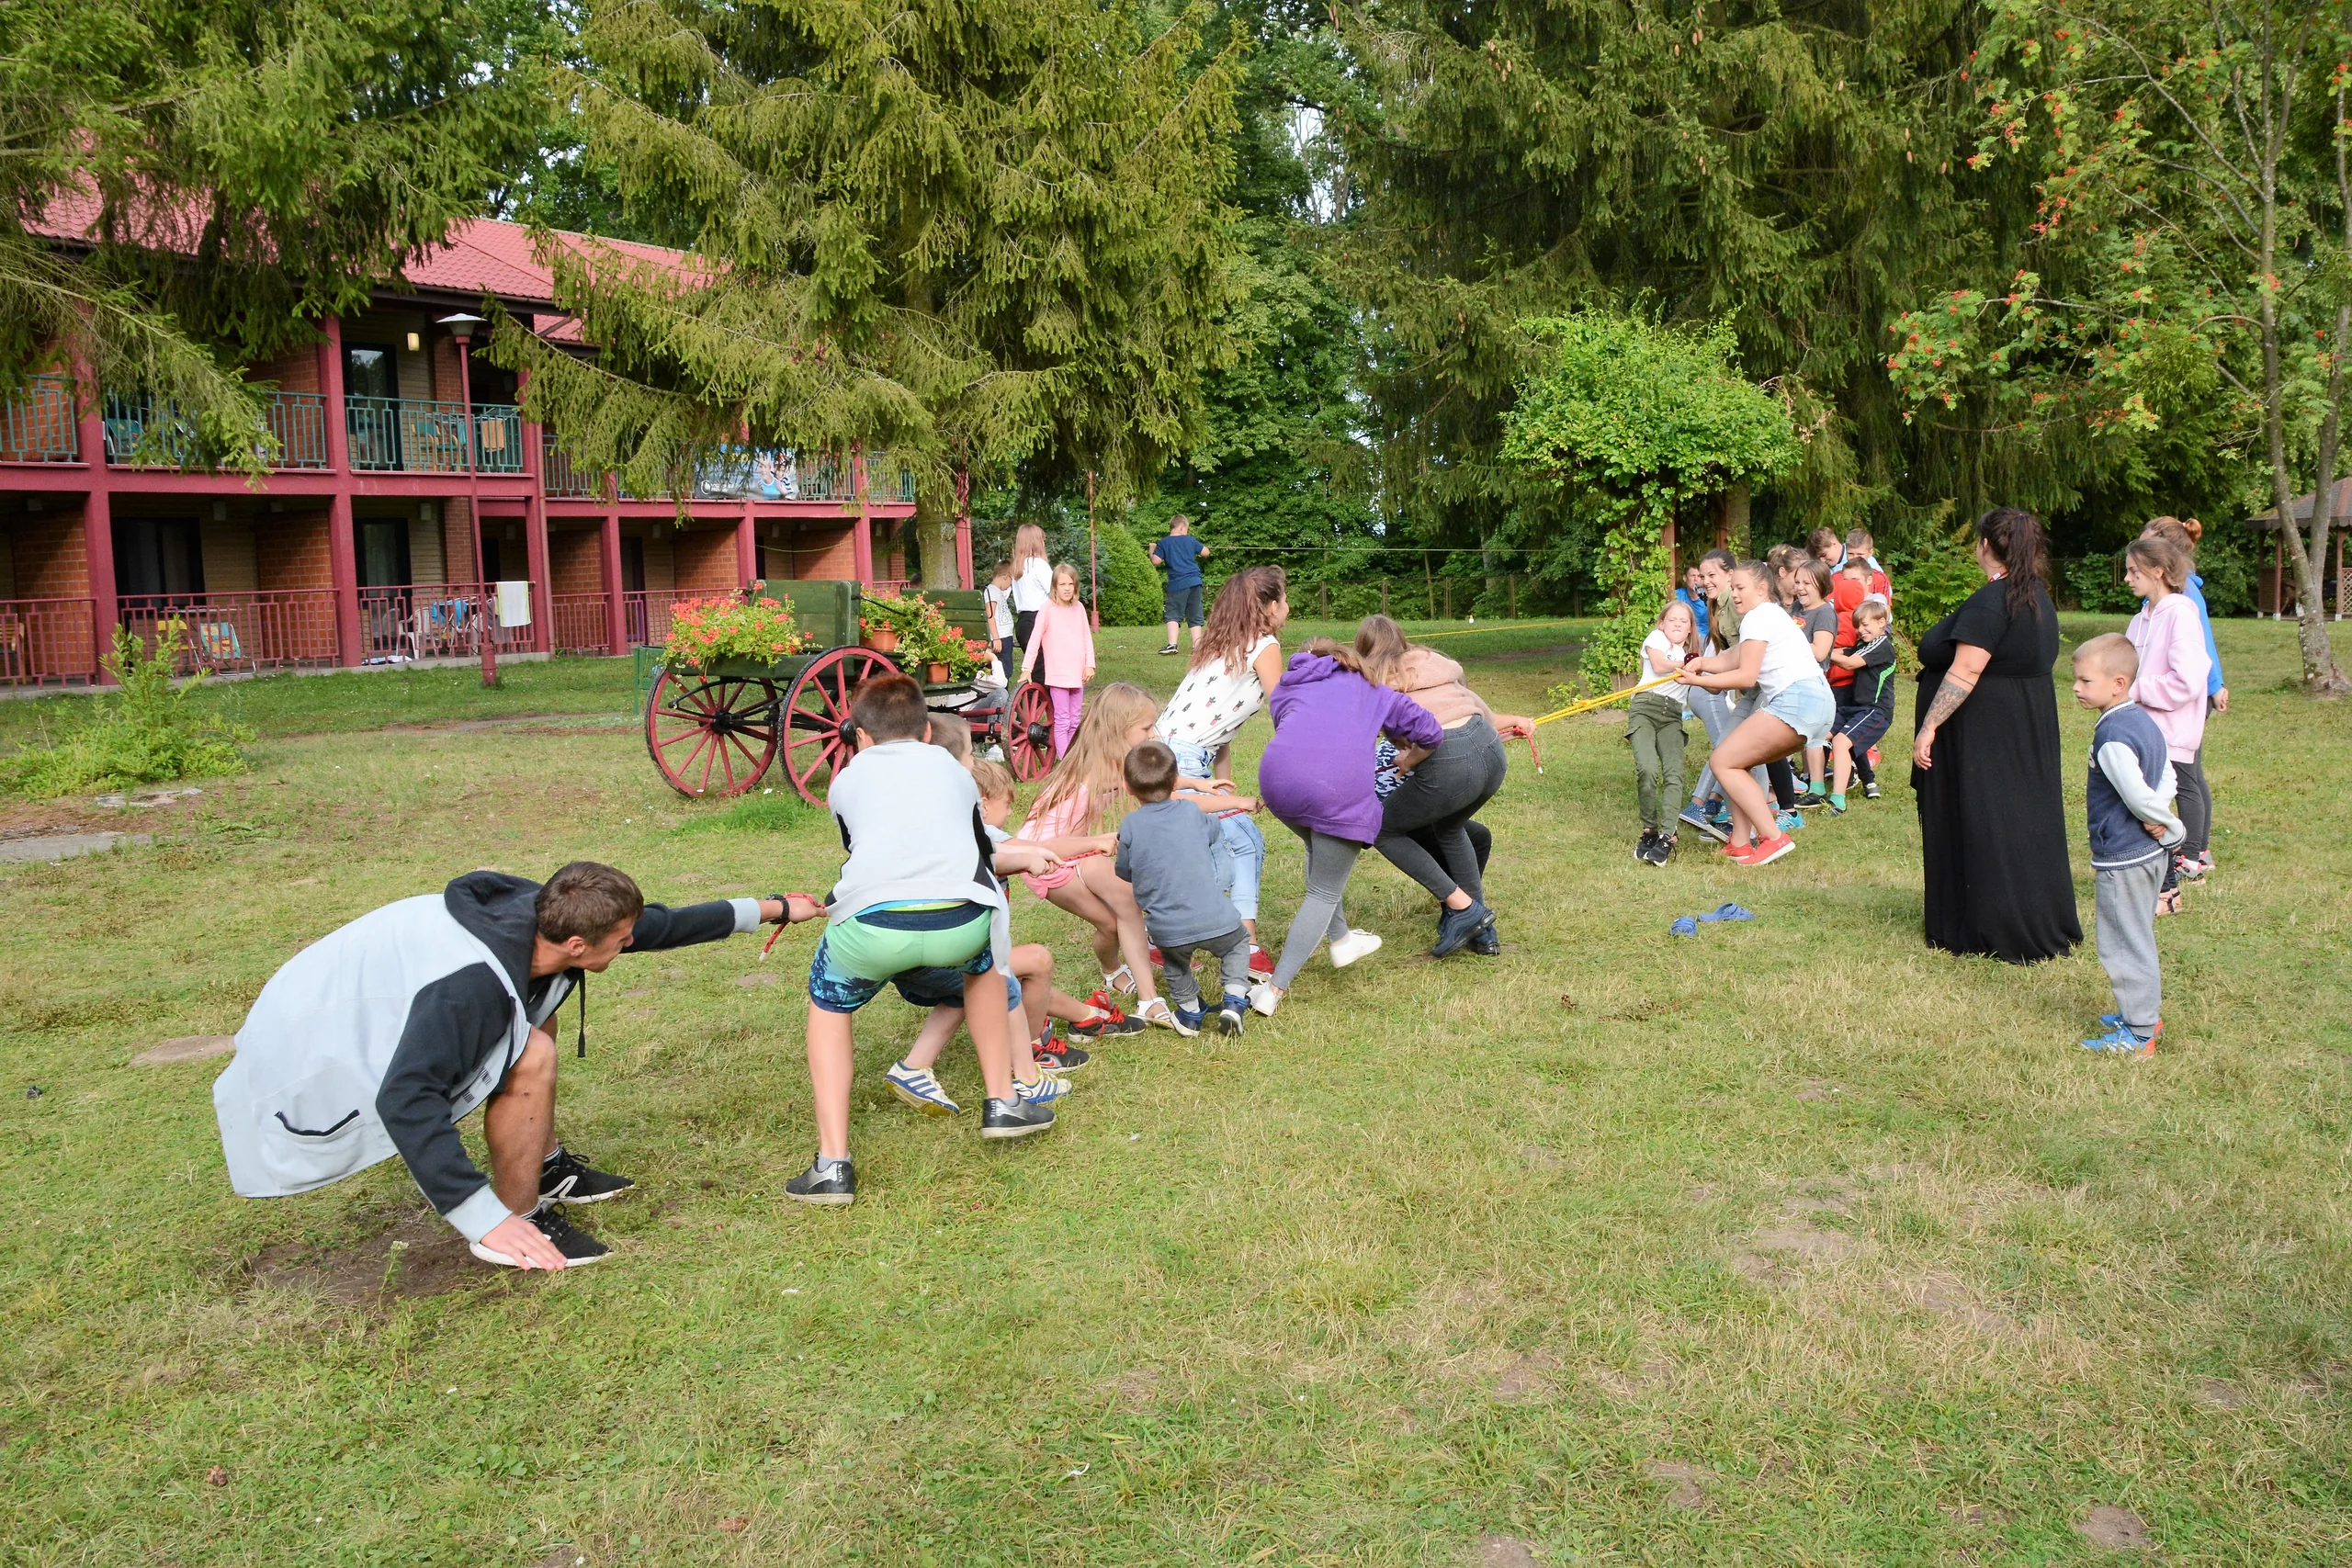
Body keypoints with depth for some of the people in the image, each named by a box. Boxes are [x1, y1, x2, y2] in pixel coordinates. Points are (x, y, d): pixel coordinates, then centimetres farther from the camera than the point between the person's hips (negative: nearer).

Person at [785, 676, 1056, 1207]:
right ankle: (1003, 1103, 37)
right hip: (961, 924, 1)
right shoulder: (954, 771, 28)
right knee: (983, 961, 37)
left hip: (871, 927, -1)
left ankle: (832, 1164, 17)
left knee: (828, 1004, 29)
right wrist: (1019, 856, 61)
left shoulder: (846, 780, 27)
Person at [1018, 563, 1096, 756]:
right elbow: (1035, 639, -6)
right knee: (1062, 721, -5)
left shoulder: (1079, 608, 8)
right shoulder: (1048, 608, -7)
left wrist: (1090, 664, 1)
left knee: (1075, 721, 11)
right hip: (1057, 674, -5)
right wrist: (1026, 668, -8)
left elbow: (1087, 637, 10)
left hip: (1078, 673, 5)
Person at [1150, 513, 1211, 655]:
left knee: (1173, 615, -3)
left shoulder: (1164, 543, 1)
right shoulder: (1190, 541, 9)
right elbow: (1206, 552, 17)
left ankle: (1172, 644, -19)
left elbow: (1156, 561, -6)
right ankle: (1197, 646, 8)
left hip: (1177, 584, -3)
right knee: (1195, 616, 9)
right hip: (1194, 581, 3)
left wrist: (1152, 550, 13)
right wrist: (1196, 549, 37)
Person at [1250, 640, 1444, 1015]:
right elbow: (1430, 732, 25)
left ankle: (1340, 939, 36)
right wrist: (1408, 760, 44)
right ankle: (1275, 988, 4)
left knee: (1318, 849, 35)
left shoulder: (1283, 688, 33)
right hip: (1339, 788, -2)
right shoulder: (1369, 688, 31)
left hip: (1278, 777, 3)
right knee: (1324, 893, 10)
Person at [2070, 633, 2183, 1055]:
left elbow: (2140, 797, -26)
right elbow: (2167, 780, 14)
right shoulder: (2145, 721, 7)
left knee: (2124, 945, 0)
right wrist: (2158, 820, 0)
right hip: (2151, 853, 10)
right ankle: (2146, 1014, 33)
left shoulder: (2112, 737, -23)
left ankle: (2139, 1034, 7)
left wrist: (2171, 828, -10)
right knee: (2137, 938, 22)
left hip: (2124, 859, -10)